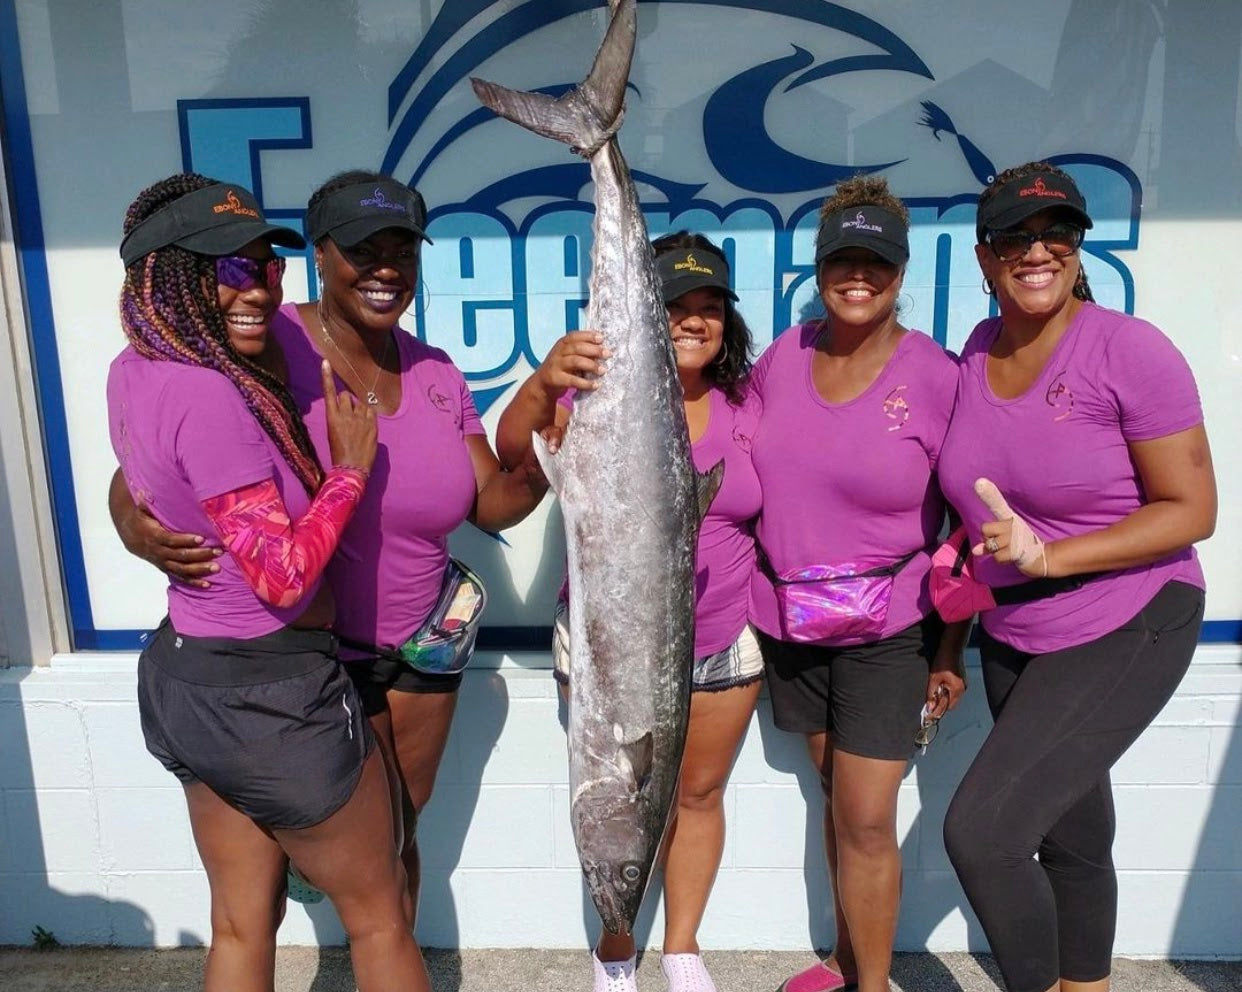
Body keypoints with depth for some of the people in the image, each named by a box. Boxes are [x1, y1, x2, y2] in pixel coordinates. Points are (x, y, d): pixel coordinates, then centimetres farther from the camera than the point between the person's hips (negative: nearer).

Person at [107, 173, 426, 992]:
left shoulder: (134, 371, 1)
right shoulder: (210, 397, -26)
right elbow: (283, 573, -26)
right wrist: (351, 466, -15)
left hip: (185, 674, 9)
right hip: (272, 694, -9)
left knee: (243, 923, 23)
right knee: (378, 916, 14)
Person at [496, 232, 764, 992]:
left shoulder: (744, 408, 0)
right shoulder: (600, 394, -11)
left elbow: (765, 513, 10)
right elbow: (514, 453, -28)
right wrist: (542, 385, -48)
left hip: (723, 644, 3)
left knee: (700, 793, 18)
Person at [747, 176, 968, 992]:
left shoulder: (936, 376, -13)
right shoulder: (783, 355, -1)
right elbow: (745, 471, 10)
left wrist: (952, 649, -8)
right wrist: (743, 588, 7)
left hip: (888, 631, -4)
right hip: (789, 621, 4)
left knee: (867, 822, 0)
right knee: (837, 799, 19)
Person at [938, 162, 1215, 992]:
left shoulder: (1129, 350, -16)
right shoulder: (979, 350, 1)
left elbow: (1192, 511, -15)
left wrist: (1048, 555, -25)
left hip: (1125, 633, -5)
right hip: (1011, 639, 6)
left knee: (980, 830, -12)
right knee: (1069, 836, 20)